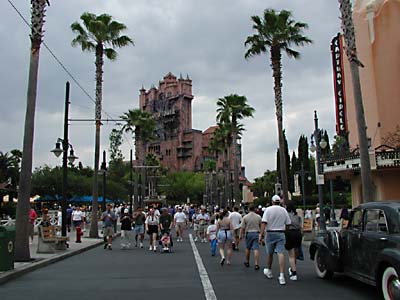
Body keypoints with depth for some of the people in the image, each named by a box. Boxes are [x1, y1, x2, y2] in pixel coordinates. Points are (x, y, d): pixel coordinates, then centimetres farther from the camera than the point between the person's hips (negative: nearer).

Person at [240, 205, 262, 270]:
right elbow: (261, 226, 11)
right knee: (256, 249, -5)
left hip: (248, 233, 0)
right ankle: (256, 264, -12)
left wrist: (241, 235, 1)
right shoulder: (258, 217, 1)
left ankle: (247, 262, 28)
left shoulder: (245, 217, -5)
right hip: (256, 233, 0)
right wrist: (261, 234, 24)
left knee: (248, 248, 16)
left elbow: (242, 227, -6)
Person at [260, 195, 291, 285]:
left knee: (269, 253, 14)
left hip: (270, 234, -1)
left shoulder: (268, 209, -6)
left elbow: (264, 223, -14)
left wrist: (261, 235, -13)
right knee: (281, 253, -6)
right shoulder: (284, 210, 4)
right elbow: (288, 223, 5)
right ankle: (281, 276, -15)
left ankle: (269, 271, 33)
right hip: (281, 234, 1)